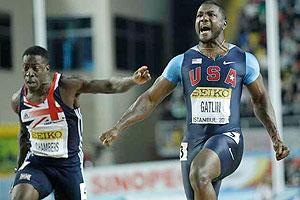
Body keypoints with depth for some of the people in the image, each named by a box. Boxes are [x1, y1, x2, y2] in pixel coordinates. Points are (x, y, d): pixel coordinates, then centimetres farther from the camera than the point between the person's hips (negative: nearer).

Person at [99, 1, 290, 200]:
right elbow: (150, 99, 11)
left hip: (227, 138, -3)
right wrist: (118, 128, 1)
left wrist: (276, 138, 7)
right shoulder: (182, 62, 9)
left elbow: (260, 100, 18)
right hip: (193, 142, 3)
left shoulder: (244, 60, 7)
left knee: (199, 175, -34)